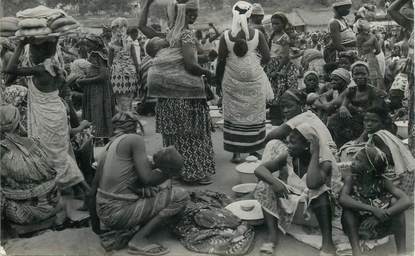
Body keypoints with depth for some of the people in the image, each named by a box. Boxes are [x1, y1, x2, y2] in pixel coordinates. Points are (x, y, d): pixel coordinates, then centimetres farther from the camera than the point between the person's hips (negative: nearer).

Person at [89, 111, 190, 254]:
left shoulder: (108, 147, 15)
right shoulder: (135, 139, -8)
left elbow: (94, 189, 18)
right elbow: (147, 178, -18)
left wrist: (96, 227, 28)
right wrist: (166, 171, 2)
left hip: (104, 211, 8)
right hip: (119, 212, -8)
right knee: (181, 197, -6)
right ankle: (139, 240, -8)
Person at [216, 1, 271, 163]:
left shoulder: (226, 36, -3)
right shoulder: (257, 34, -4)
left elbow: (221, 61, -2)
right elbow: (266, 57, -3)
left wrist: (219, 80, 9)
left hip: (232, 81, 0)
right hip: (254, 79, 0)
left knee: (234, 114, 8)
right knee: (254, 113, 11)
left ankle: (236, 153, 9)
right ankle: (253, 149, 20)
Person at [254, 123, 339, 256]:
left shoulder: (324, 163, -22)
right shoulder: (288, 156, -11)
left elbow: (312, 183, -44)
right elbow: (259, 169, -17)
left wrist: (314, 153, -35)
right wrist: (274, 182, -37)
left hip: (315, 206, -3)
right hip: (290, 203, 4)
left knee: (320, 192, -37)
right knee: (264, 186, -20)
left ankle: (327, 242, -33)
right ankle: (272, 235, -25)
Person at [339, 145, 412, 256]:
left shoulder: (382, 182, -11)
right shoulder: (351, 179, -12)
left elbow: (407, 201, -26)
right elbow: (342, 199, -32)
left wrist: (381, 216, -38)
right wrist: (372, 209, -42)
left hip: (379, 225, 1)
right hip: (357, 227, 0)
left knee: (395, 200, -21)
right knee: (348, 204, -27)